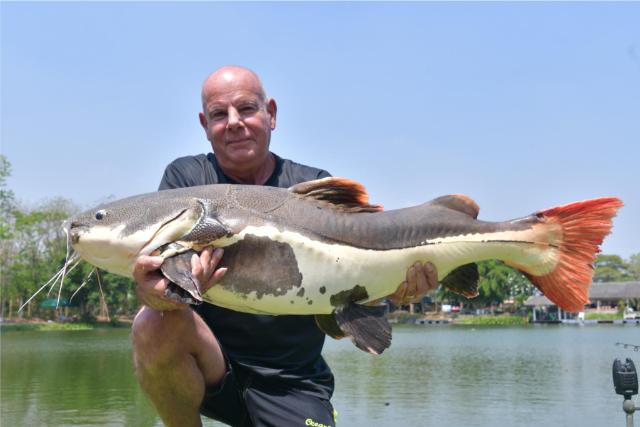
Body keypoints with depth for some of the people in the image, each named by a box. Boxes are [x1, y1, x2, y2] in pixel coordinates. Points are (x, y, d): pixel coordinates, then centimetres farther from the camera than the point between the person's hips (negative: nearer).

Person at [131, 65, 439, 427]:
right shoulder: (186, 179, 0)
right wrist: (155, 291, -40)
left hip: (292, 381, 1)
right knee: (155, 324, -30)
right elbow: (155, 271, -14)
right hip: (208, 363, 0)